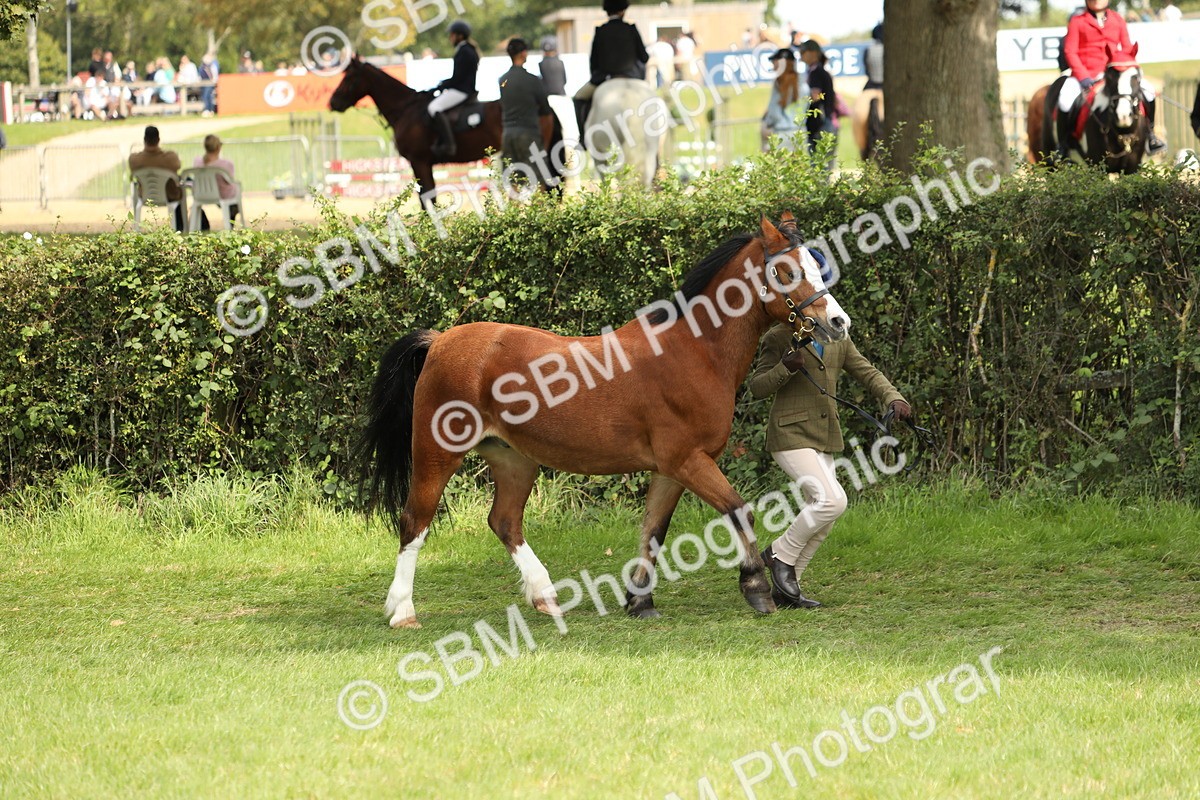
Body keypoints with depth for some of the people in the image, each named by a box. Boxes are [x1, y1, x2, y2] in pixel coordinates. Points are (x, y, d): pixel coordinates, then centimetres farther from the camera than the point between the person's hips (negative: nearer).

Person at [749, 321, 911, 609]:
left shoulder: (838, 342, 12)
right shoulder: (778, 338, -5)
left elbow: (868, 374, 5)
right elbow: (757, 388, -7)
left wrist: (894, 399, -14)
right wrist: (785, 367, -25)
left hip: (824, 440, 7)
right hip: (791, 436, -7)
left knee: (823, 522, 5)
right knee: (833, 501, -21)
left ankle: (784, 590, 14)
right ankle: (780, 554, -4)